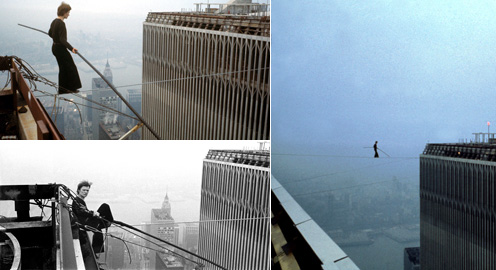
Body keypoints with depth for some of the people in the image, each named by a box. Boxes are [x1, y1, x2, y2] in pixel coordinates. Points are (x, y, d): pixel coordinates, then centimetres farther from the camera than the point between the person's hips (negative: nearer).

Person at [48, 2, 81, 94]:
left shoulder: (54, 22, 7)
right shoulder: (61, 23, -21)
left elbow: (50, 33, 23)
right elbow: (63, 39, -29)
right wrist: (71, 48, -39)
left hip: (55, 47, 9)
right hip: (61, 49, -9)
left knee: (63, 68, 15)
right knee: (71, 67, 3)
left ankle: (62, 89, 19)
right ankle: (71, 88, 9)